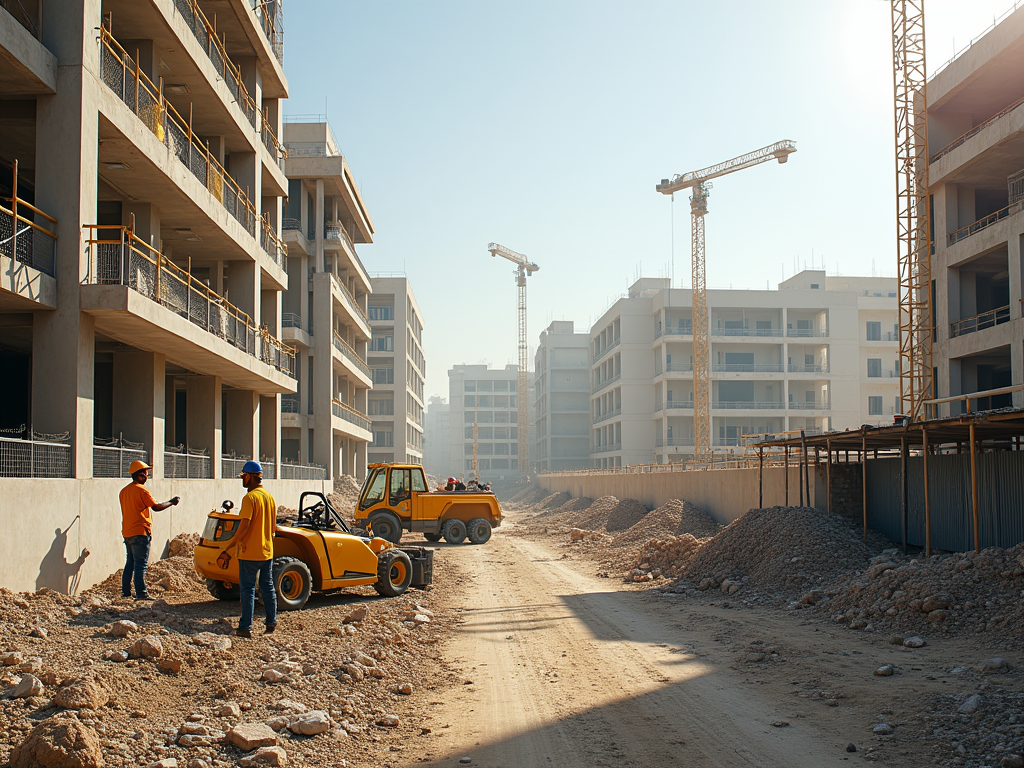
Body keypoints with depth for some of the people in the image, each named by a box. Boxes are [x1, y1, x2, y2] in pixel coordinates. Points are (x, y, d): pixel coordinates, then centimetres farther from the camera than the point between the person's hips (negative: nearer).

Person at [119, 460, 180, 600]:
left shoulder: (124, 491, 12)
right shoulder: (141, 490, -13)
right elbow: (156, 507, -13)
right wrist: (172, 502, -1)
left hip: (127, 532, 8)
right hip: (140, 532, -8)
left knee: (130, 563, 14)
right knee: (140, 564, -6)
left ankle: (125, 591, 15)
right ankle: (141, 593, -8)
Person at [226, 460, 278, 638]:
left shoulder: (250, 498, -15)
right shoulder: (270, 497, 10)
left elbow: (245, 524, -21)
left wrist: (232, 542, -12)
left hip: (250, 552, -7)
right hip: (267, 551, 7)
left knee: (248, 589, -2)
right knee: (268, 587, 13)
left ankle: (245, 627, 0)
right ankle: (271, 623, 18)